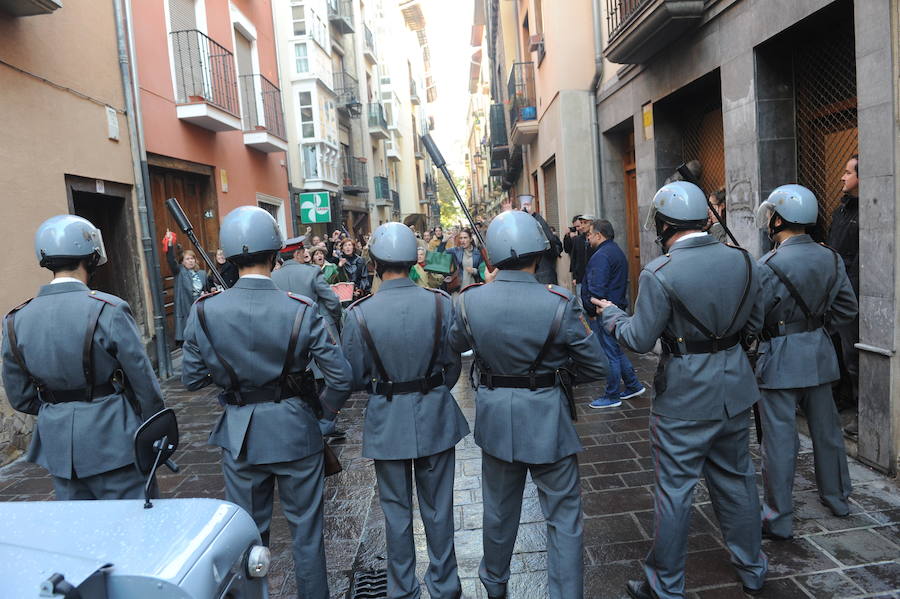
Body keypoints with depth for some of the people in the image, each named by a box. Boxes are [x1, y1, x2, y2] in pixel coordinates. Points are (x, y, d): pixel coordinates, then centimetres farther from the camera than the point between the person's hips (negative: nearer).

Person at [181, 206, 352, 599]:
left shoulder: (204, 312, -11)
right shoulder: (301, 310, -17)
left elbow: (191, 380, -2)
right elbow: (340, 377, -15)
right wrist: (326, 415, 3)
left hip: (239, 434, 2)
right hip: (295, 429, -1)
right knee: (306, 529, 16)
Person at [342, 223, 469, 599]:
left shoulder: (359, 314, -16)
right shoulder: (440, 303, -13)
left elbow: (354, 378, -7)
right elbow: (454, 364, -3)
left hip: (387, 420, -1)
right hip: (436, 414, 1)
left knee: (397, 511, 18)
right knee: (438, 508, 18)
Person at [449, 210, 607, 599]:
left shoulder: (470, 301, -13)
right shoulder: (560, 304, -20)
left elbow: (454, 344, 8)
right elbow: (596, 367, -11)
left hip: (495, 417, 4)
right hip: (547, 419, -3)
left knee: (499, 509, 25)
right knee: (563, 516, 14)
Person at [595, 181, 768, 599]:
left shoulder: (659, 274, -18)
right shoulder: (742, 260, 0)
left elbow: (640, 340, -16)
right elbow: (754, 325, 8)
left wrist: (611, 314, 1)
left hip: (684, 396, -6)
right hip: (735, 388, 6)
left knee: (674, 490, 6)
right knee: (737, 479, 22)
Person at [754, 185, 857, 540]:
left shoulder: (770, 265, -19)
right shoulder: (831, 259, 0)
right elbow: (847, 309, 5)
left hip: (780, 360, -6)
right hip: (819, 354, 6)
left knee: (780, 439, 2)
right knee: (826, 428, 21)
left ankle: (779, 519, 11)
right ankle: (837, 497, 39)